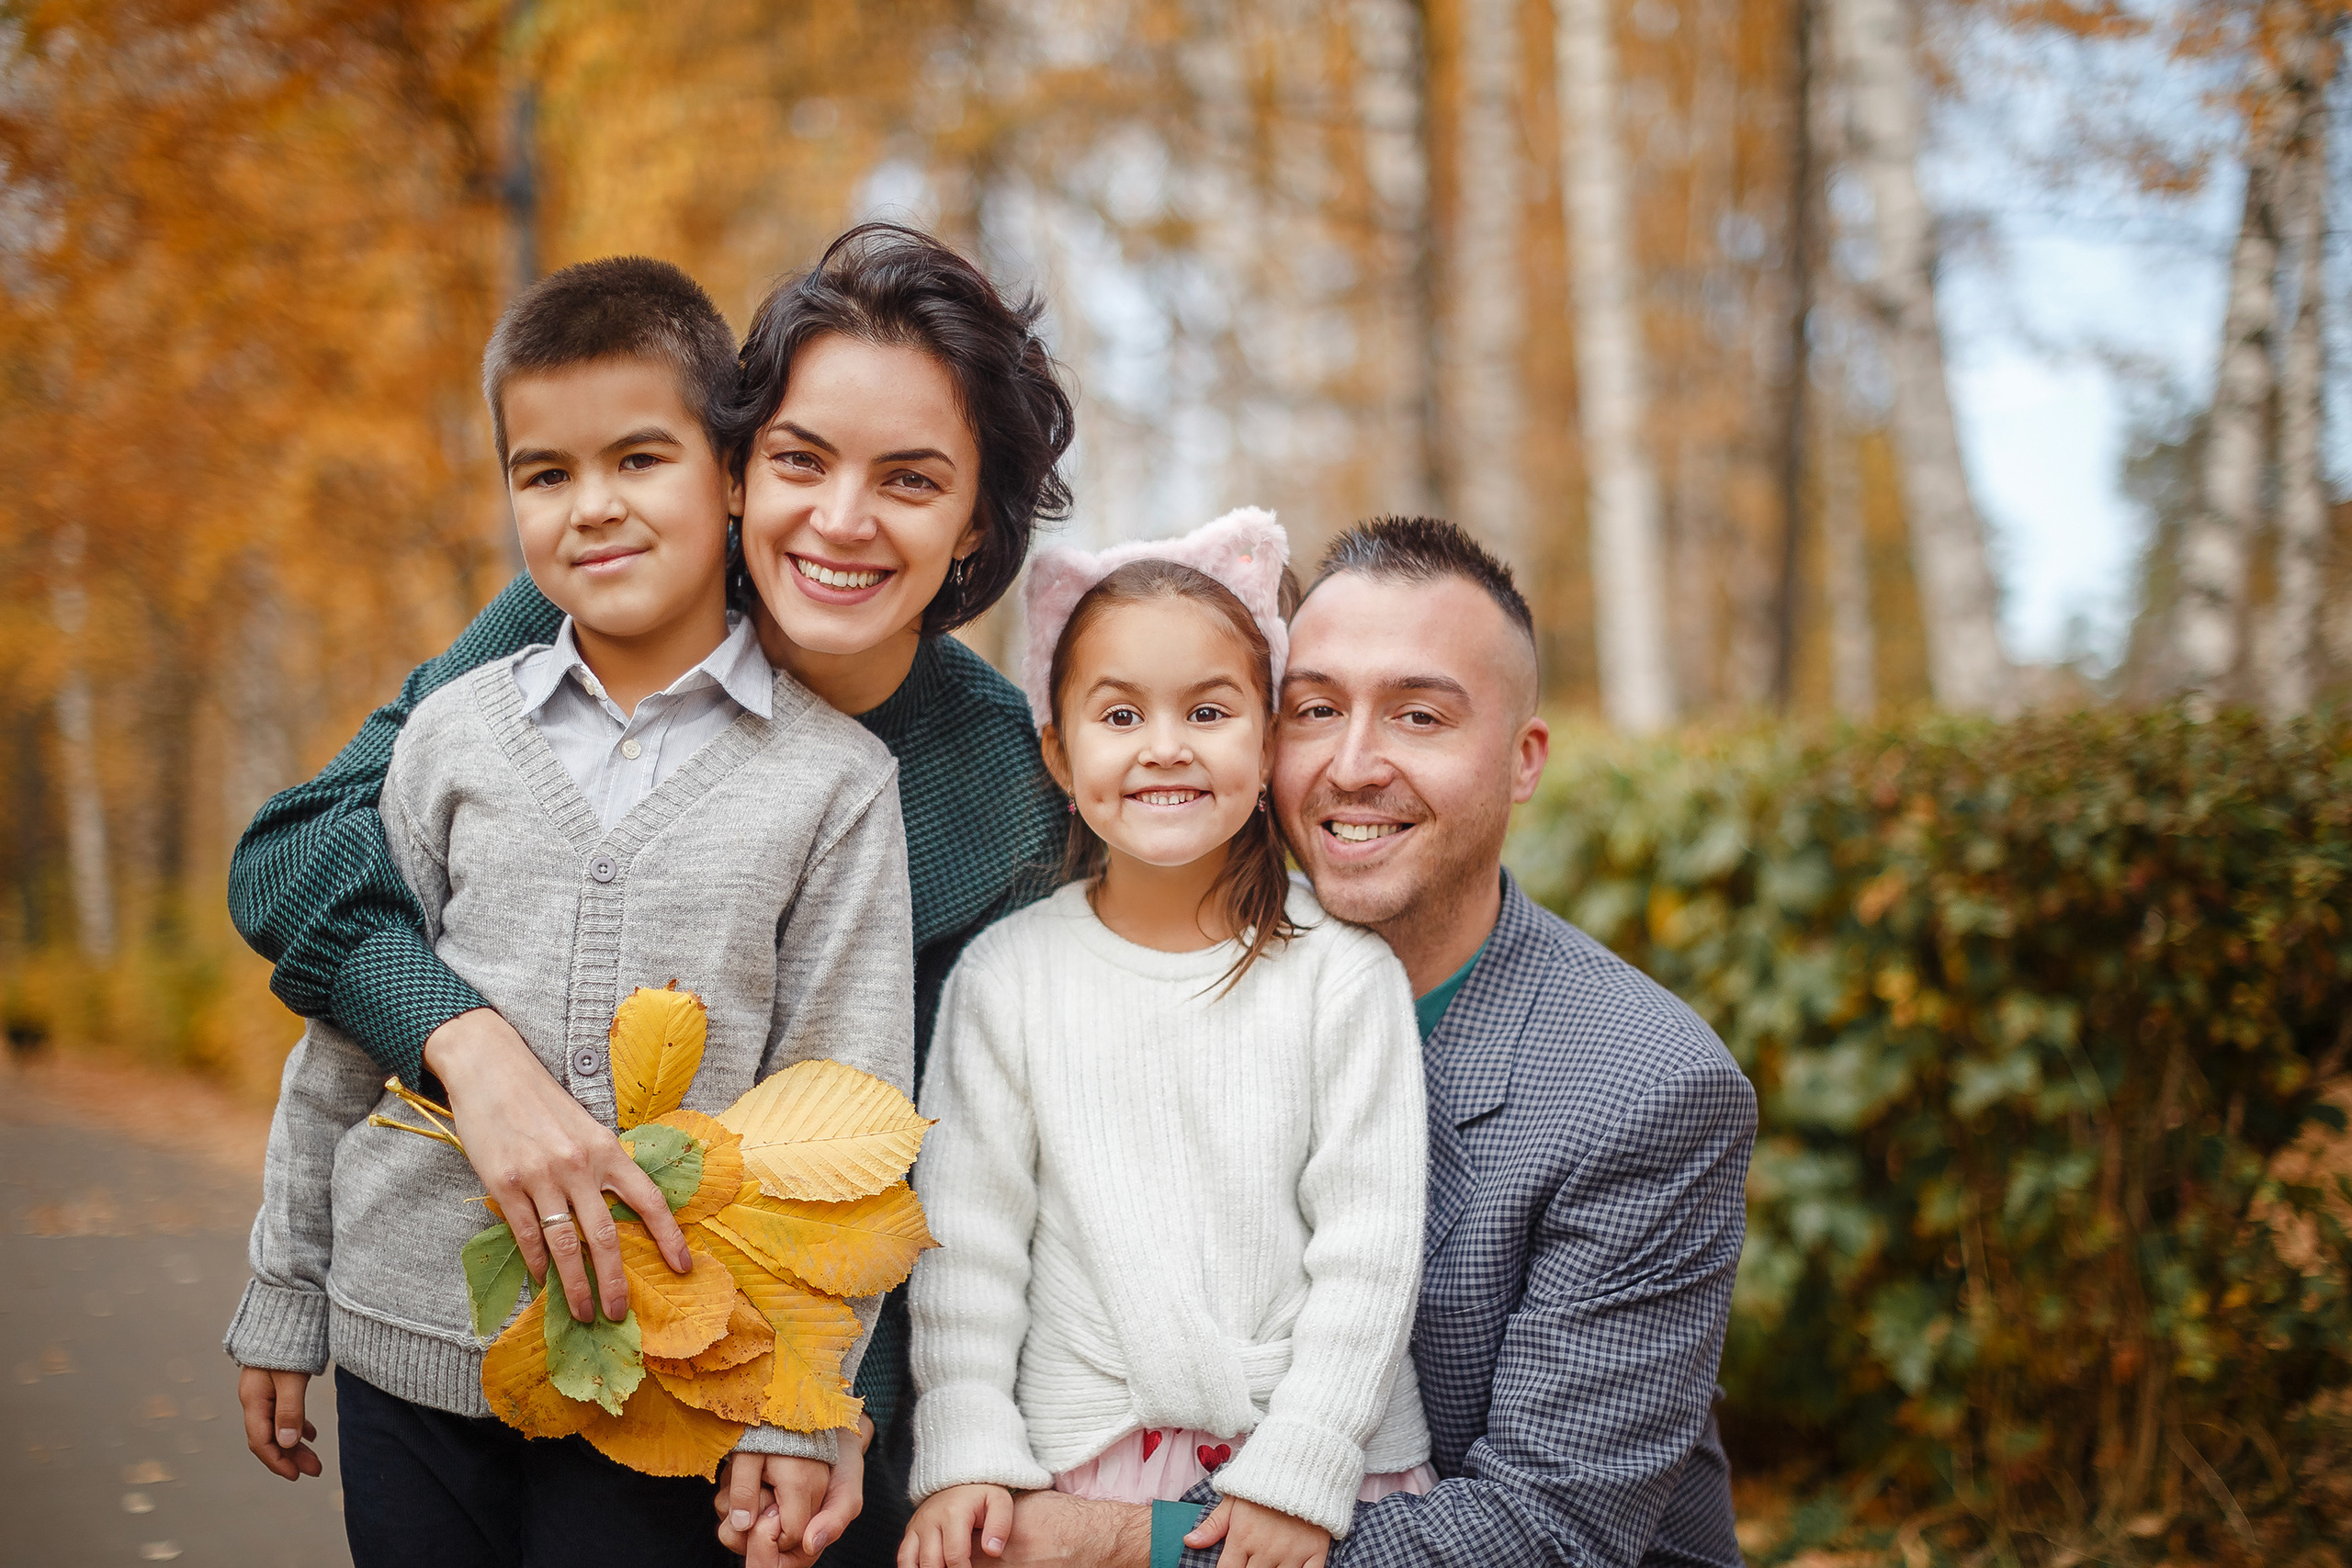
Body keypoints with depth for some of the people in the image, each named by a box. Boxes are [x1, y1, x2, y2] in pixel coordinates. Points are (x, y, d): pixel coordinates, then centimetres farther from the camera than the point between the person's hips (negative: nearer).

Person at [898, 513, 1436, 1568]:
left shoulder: (1341, 971, -6)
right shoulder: (1007, 976, -1)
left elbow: (1370, 1242, -6)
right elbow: (966, 1232, 1)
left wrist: (1299, 1469, -11)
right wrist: (963, 1453, -5)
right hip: (1083, 1469, 1)